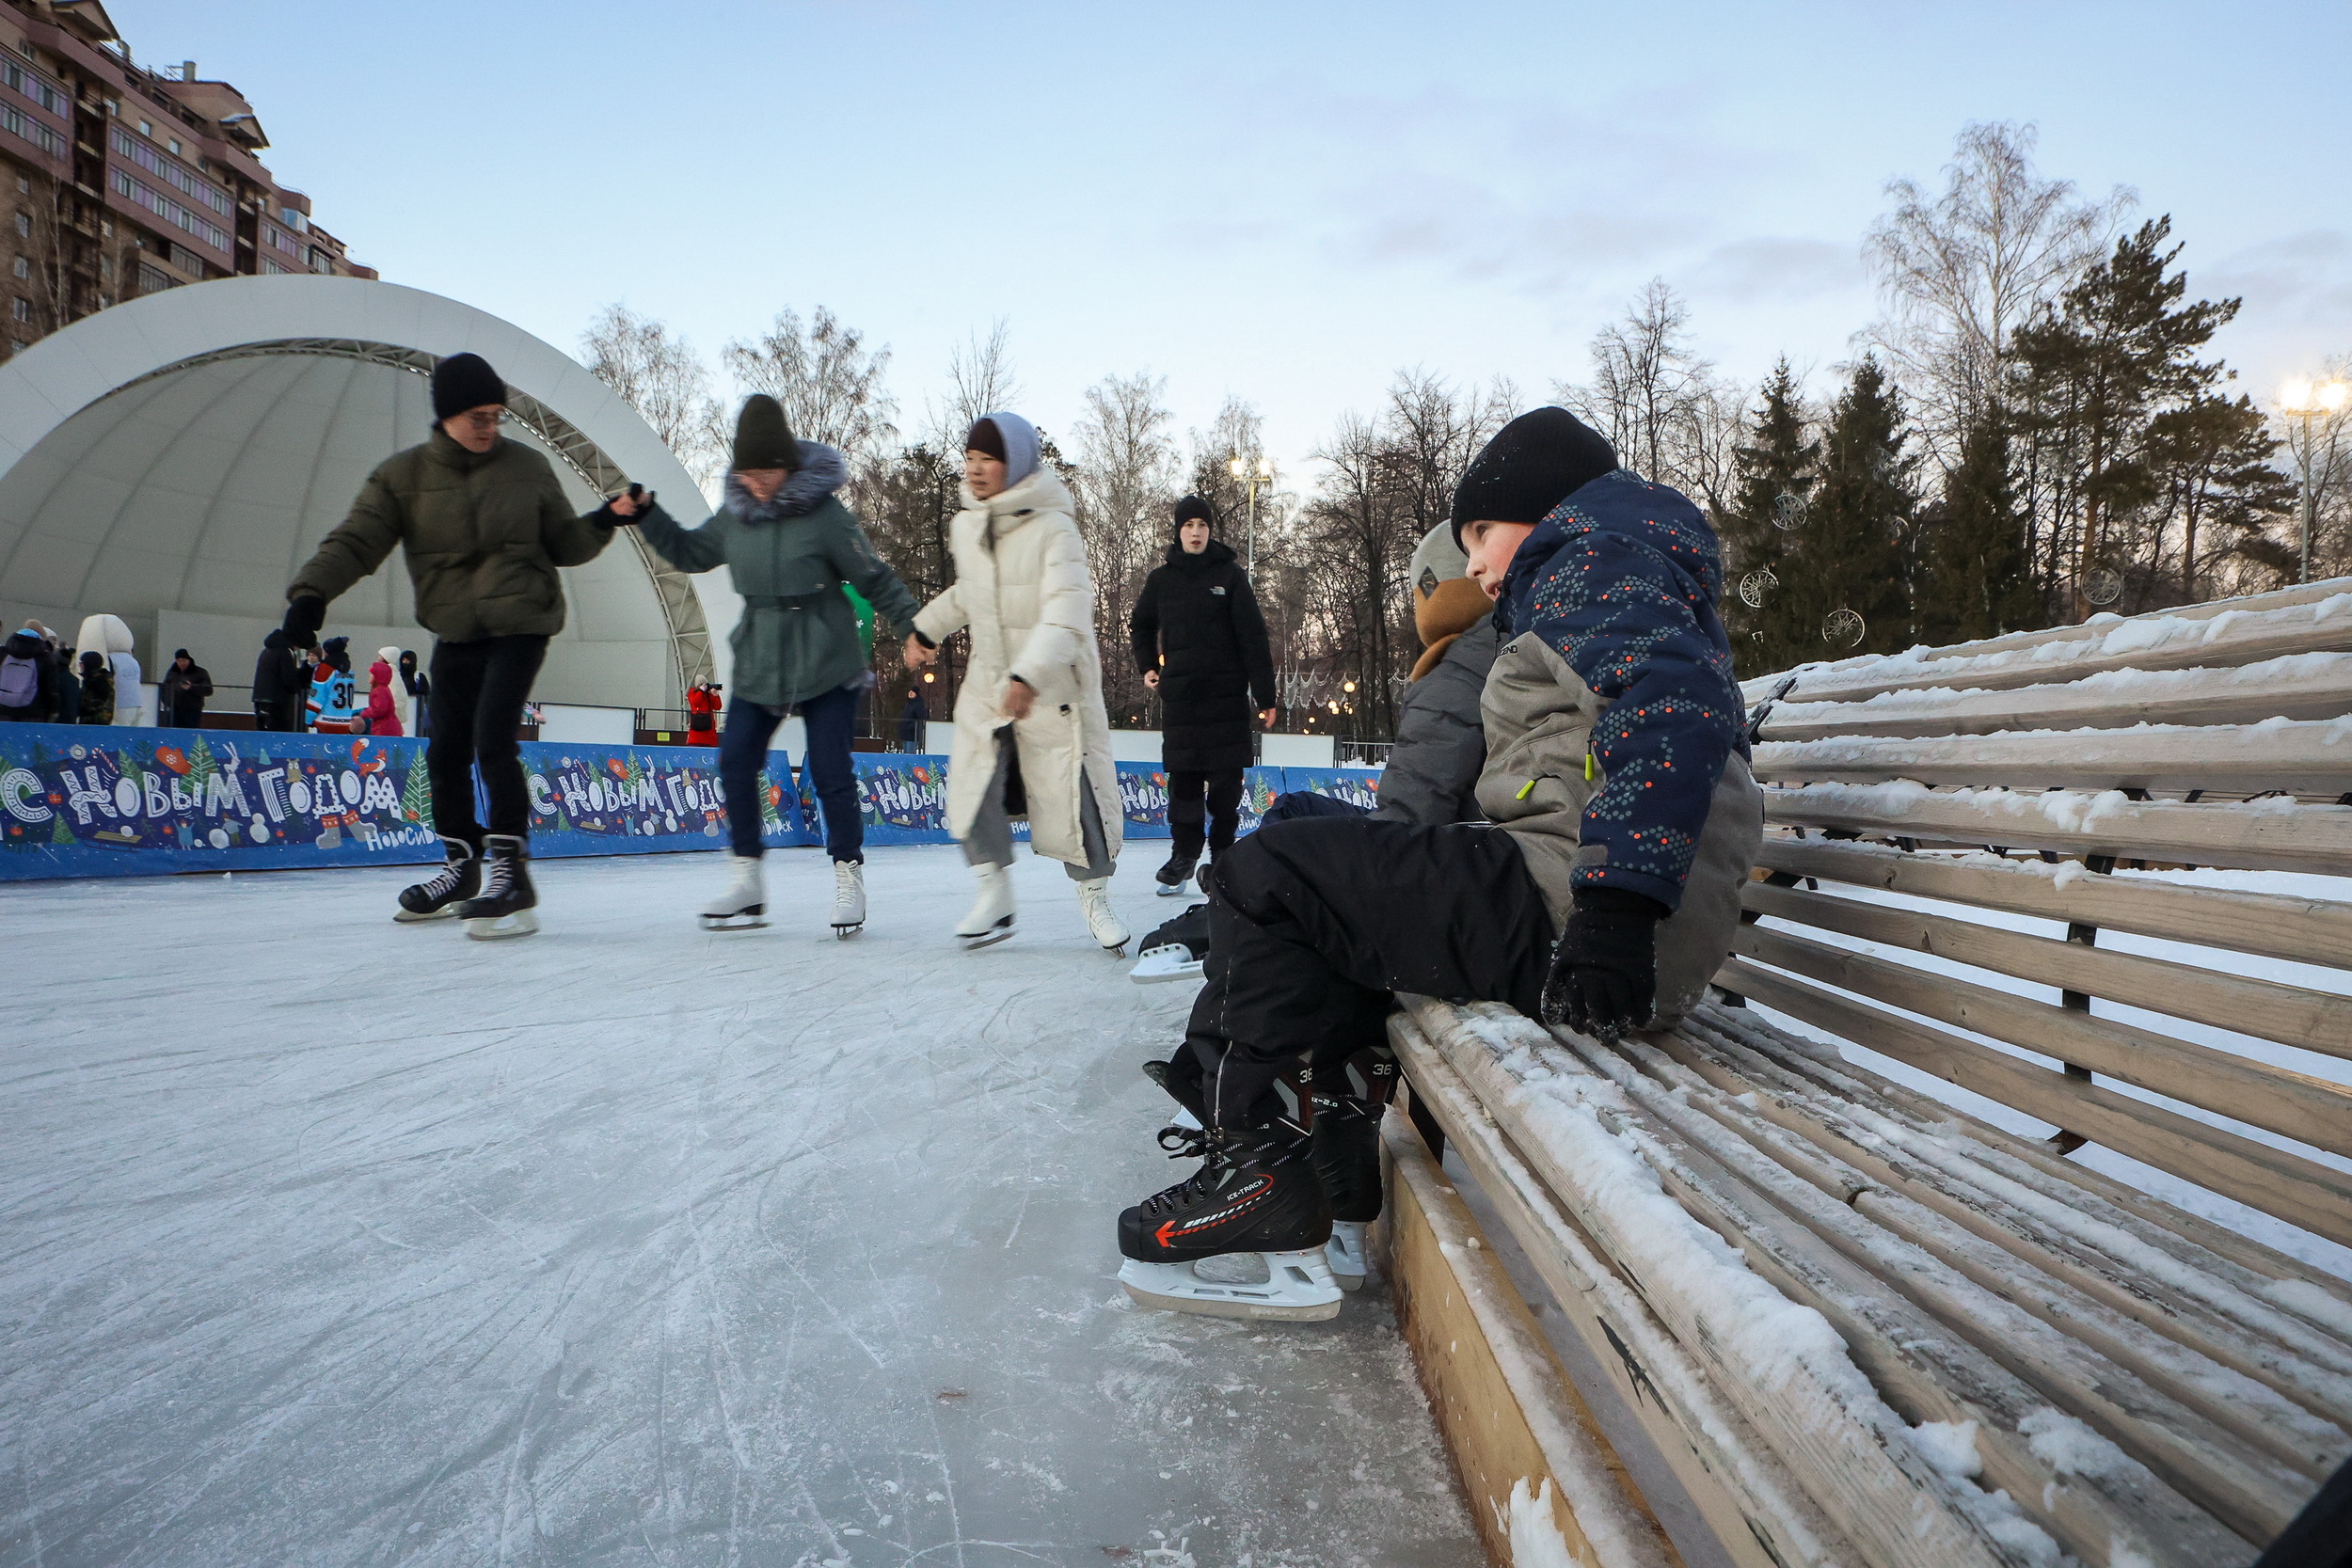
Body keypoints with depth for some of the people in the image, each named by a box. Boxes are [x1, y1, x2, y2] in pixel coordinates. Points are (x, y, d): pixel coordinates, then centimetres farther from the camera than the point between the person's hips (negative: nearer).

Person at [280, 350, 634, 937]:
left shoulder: (527, 467, 2)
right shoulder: (404, 475, 1)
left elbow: (563, 544, 9)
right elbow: (355, 541, -6)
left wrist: (603, 523, -9)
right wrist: (311, 592, -21)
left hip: (520, 625, -3)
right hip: (455, 634, 3)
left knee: (493, 737, -19)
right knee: (446, 751, 9)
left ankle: (510, 868, -14)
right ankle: (461, 866, 28)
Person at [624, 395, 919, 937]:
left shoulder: (824, 514, -12)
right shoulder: (735, 514, 4)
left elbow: (874, 580, -6)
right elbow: (691, 552, 19)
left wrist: (917, 626, -9)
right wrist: (647, 516, 7)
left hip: (827, 664, -5)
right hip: (757, 664, 5)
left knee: (830, 769, -7)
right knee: (735, 761, 0)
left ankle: (849, 877, 9)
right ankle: (746, 882, 11)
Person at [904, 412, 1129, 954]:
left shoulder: (1052, 530, -17)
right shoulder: (964, 527, 4)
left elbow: (1066, 614, -28)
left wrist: (1029, 677, -38)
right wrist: (926, 628, 21)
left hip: (1055, 688, -5)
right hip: (988, 681, 6)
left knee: (1070, 789, -2)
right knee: (973, 785, -2)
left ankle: (1095, 898, 19)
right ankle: (994, 896, 13)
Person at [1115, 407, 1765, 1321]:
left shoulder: (1599, 561, -3)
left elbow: (1675, 706, -22)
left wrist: (1615, 913, -31)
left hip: (1567, 914, -11)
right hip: (1579, 911, 11)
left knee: (1267, 877, -8)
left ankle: (1261, 1163, 0)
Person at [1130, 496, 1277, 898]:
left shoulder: (1230, 574, 0)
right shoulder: (1161, 579, 8)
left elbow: (1253, 636, -3)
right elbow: (1140, 626, 25)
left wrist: (1265, 695, -7)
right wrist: (1148, 666, 9)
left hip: (1227, 692, -2)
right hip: (1179, 692, 2)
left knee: (1226, 776, 0)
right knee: (1182, 776, 0)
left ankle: (1222, 850, 13)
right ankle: (1185, 852, 8)